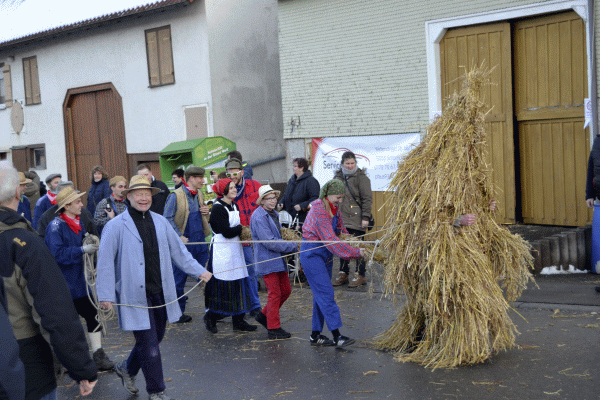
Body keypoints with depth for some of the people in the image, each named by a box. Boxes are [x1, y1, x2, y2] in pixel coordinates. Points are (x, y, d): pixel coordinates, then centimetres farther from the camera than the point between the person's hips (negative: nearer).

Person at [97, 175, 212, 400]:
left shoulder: (160, 222, 10)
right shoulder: (116, 226, -7)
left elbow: (178, 250, 17)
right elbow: (105, 263, -7)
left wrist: (198, 271, 15)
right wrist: (106, 295, -11)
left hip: (160, 293, 6)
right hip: (135, 295, -6)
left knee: (156, 338, 16)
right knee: (148, 343, -2)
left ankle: (127, 369, 42)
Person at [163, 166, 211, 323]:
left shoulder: (199, 194, 12)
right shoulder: (175, 196, -10)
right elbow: (168, 219, -11)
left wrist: (205, 212, 3)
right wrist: (179, 237, -16)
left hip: (200, 241, 6)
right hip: (184, 243, -6)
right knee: (180, 277, 4)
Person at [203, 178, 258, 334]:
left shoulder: (234, 206, 13)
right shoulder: (218, 208, -13)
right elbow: (227, 232, -20)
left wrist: (239, 229, -2)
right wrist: (241, 228, -5)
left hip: (235, 249, 8)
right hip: (221, 250, -8)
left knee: (238, 284, 7)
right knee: (220, 286, -2)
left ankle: (238, 321, 13)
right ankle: (211, 317, 16)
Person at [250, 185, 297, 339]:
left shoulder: (274, 214, 13)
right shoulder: (258, 217, -17)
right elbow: (270, 242, -22)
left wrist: (291, 244, 3)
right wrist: (293, 246, -18)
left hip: (278, 260, 9)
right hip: (267, 261, -9)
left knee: (286, 290, 13)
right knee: (274, 294, -3)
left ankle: (264, 315, 29)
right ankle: (273, 329, 9)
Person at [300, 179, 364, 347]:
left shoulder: (334, 209, 6)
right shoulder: (319, 210, -21)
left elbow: (341, 230, 18)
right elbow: (331, 240, -25)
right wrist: (356, 252, -24)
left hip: (325, 253, 9)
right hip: (312, 253, -9)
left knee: (321, 294, 10)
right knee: (326, 293, -11)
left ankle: (316, 335, 17)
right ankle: (336, 336, -9)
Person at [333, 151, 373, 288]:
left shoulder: (361, 177, -4)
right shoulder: (338, 177, 13)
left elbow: (367, 198, -8)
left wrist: (365, 217, -13)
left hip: (356, 220, -6)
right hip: (341, 219, 6)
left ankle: (360, 275, 8)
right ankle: (343, 274, 21)